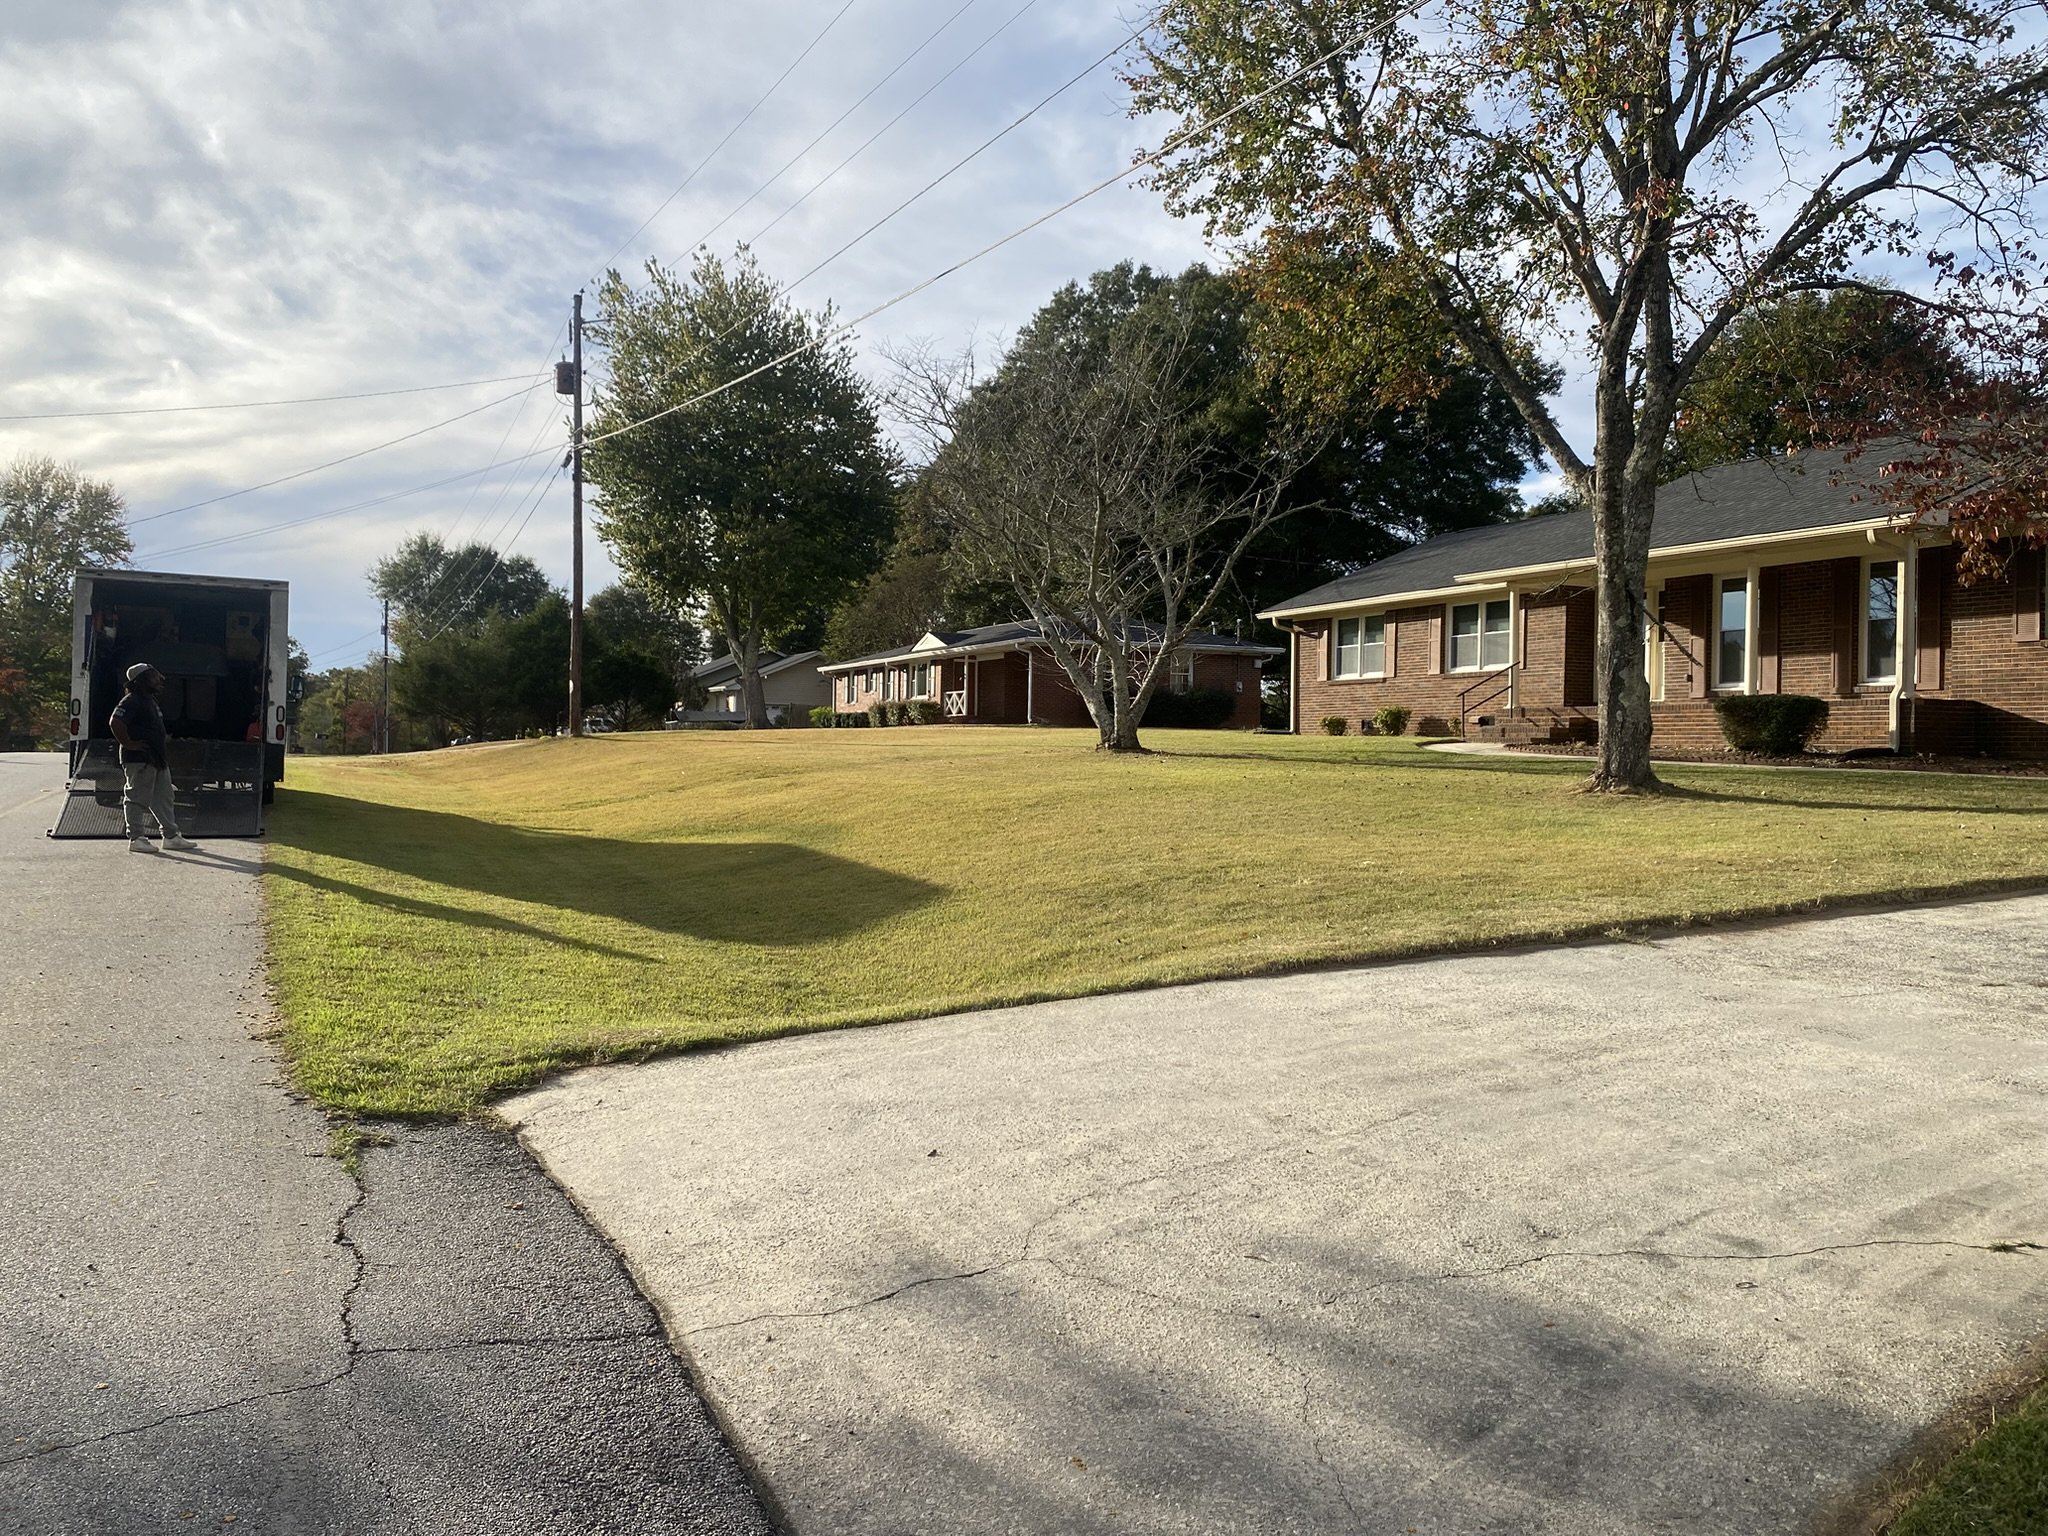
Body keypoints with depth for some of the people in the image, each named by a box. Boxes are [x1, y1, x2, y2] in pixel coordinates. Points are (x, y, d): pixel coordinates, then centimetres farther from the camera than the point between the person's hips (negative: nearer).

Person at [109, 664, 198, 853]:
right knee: (136, 799, -2)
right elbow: (115, 722, -27)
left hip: (157, 759, 10)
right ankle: (135, 838, 3)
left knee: (163, 799, 12)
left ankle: (171, 836, 17)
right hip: (138, 759, -10)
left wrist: (164, 739, 18)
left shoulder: (150, 700, 18)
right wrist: (128, 744, -22)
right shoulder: (132, 701, -14)